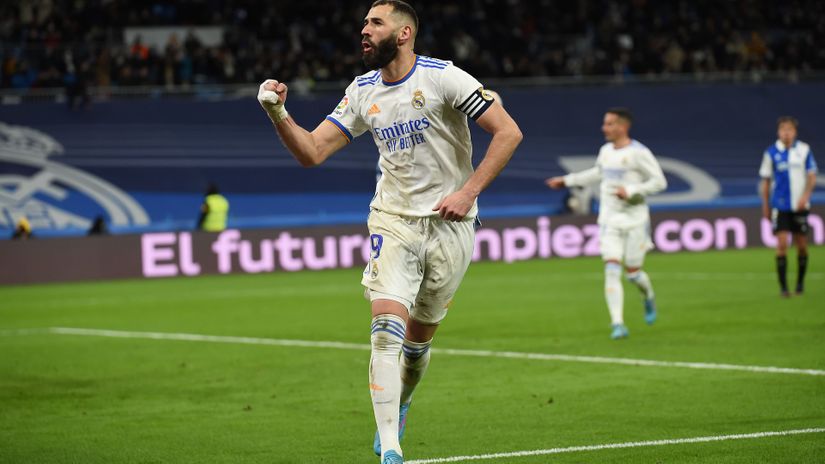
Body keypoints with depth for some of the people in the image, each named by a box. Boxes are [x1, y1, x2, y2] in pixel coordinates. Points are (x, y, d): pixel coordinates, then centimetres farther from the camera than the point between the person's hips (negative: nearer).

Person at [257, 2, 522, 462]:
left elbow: (508, 132, -12)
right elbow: (312, 151, 5)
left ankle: (399, 405, 40)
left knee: (418, 342, 9)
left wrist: (469, 192, -16)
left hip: (449, 224, -2)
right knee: (387, 329, -17)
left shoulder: (442, 77, -11)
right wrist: (278, 113, -12)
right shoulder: (363, 92, 5)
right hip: (393, 221, 2)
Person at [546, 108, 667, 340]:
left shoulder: (638, 153, -12)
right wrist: (567, 181, 30)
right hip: (609, 220, 4)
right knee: (611, 270, -11)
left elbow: (659, 181, -11)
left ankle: (649, 298, 40)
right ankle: (618, 324, -15)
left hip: (634, 220, -4)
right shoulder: (605, 151, 9)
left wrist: (631, 191, -21)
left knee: (633, 272, 4)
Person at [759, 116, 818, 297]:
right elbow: (765, 180, 6)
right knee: (781, 244, -10)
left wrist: (806, 195, -14)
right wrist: (765, 206, 6)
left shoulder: (804, 150, 0)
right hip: (780, 206, -1)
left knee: (802, 245, 7)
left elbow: (812, 176, 2)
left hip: (800, 206, 1)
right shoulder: (771, 153, -1)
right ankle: (783, 286, -6)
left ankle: (800, 282, 24)